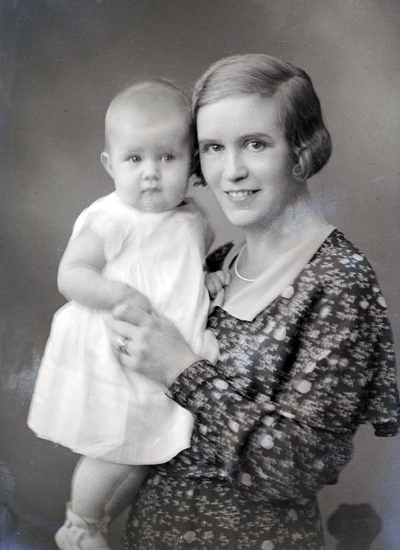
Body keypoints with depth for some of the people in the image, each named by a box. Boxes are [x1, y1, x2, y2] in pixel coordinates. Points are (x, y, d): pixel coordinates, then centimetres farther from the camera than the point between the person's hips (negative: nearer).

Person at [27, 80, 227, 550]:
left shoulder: (193, 220, 5)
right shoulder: (108, 220, -14)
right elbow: (70, 275, -15)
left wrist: (207, 279, -1)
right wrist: (120, 293, -29)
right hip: (111, 362, -6)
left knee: (142, 457, 16)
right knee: (114, 456, 1)